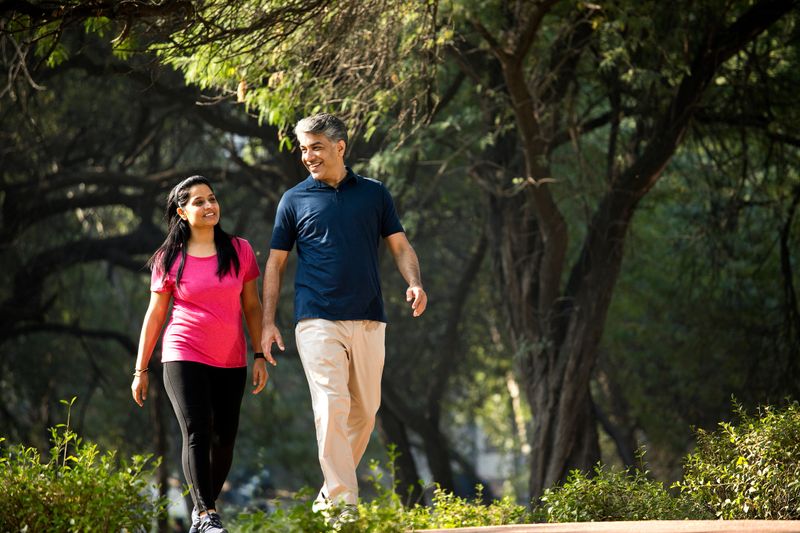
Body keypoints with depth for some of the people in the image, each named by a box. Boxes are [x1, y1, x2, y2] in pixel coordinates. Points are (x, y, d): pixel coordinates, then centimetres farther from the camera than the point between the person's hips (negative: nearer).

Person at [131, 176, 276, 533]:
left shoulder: (239, 251, 5)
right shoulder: (169, 260, 1)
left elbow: (251, 306, 10)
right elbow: (155, 315, 6)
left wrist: (260, 356, 4)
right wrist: (140, 370, 6)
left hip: (230, 361, 3)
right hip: (184, 356, -3)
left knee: (224, 440, 3)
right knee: (197, 434, -15)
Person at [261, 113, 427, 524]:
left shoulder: (374, 194, 11)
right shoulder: (295, 200, 7)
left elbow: (400, 246, 12)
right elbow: (276, 263, 9)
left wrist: (414, 283, -9)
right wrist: (268, 322, 2)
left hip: (368, 320, 3)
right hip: (318, 320, -3)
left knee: (365, 412, 6)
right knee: (331, 407, -14)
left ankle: (331, 492, 22)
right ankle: (342, 503, -16)